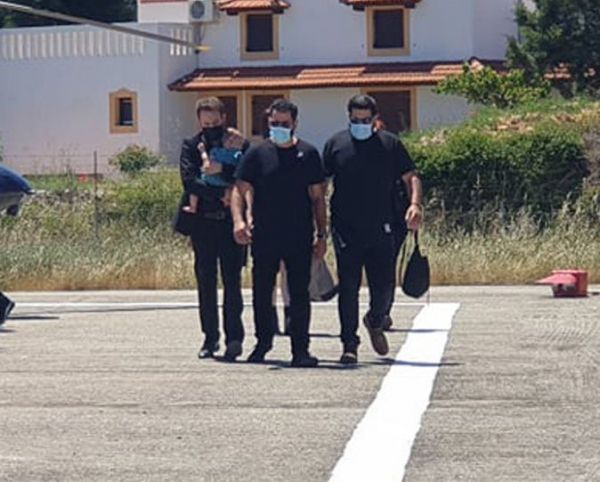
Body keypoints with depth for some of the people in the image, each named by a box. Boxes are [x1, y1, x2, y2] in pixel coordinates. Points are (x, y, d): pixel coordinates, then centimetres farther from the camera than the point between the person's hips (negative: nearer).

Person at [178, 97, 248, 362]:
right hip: (203, 222, 2)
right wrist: (221, 195, -14)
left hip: (231, 221, -2)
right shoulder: (191, 146, 8)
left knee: (232, 280, -7)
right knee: (205, 282, 6)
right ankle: (210, 337, 13)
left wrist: (222, 170, -18)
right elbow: (189, 182, -6)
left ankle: (234, 337, -8)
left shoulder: (238, 144, 5)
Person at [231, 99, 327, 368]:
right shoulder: (257, 154, 4)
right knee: (262, 293, 9)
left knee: (299, 294, -1)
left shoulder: (308, 154, 7)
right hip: (264, 236, 0)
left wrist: (321, 235, 5)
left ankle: (300, 350, 3)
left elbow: (318, 198, 9)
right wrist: (239, 220, -17)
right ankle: (263, 343, 26)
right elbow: (240, 191, 1)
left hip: (299, 236, 0)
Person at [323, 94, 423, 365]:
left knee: (384, 286, 4)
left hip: (381, 231, 1)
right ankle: (349, 345, 3)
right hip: (346, 231, -1)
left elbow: (411, 177, 9)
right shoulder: (335, 145, 7)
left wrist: (415, 203, -10)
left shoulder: (390, 145, 8)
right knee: (348, 288, -2)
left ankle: (375, 322, 35)